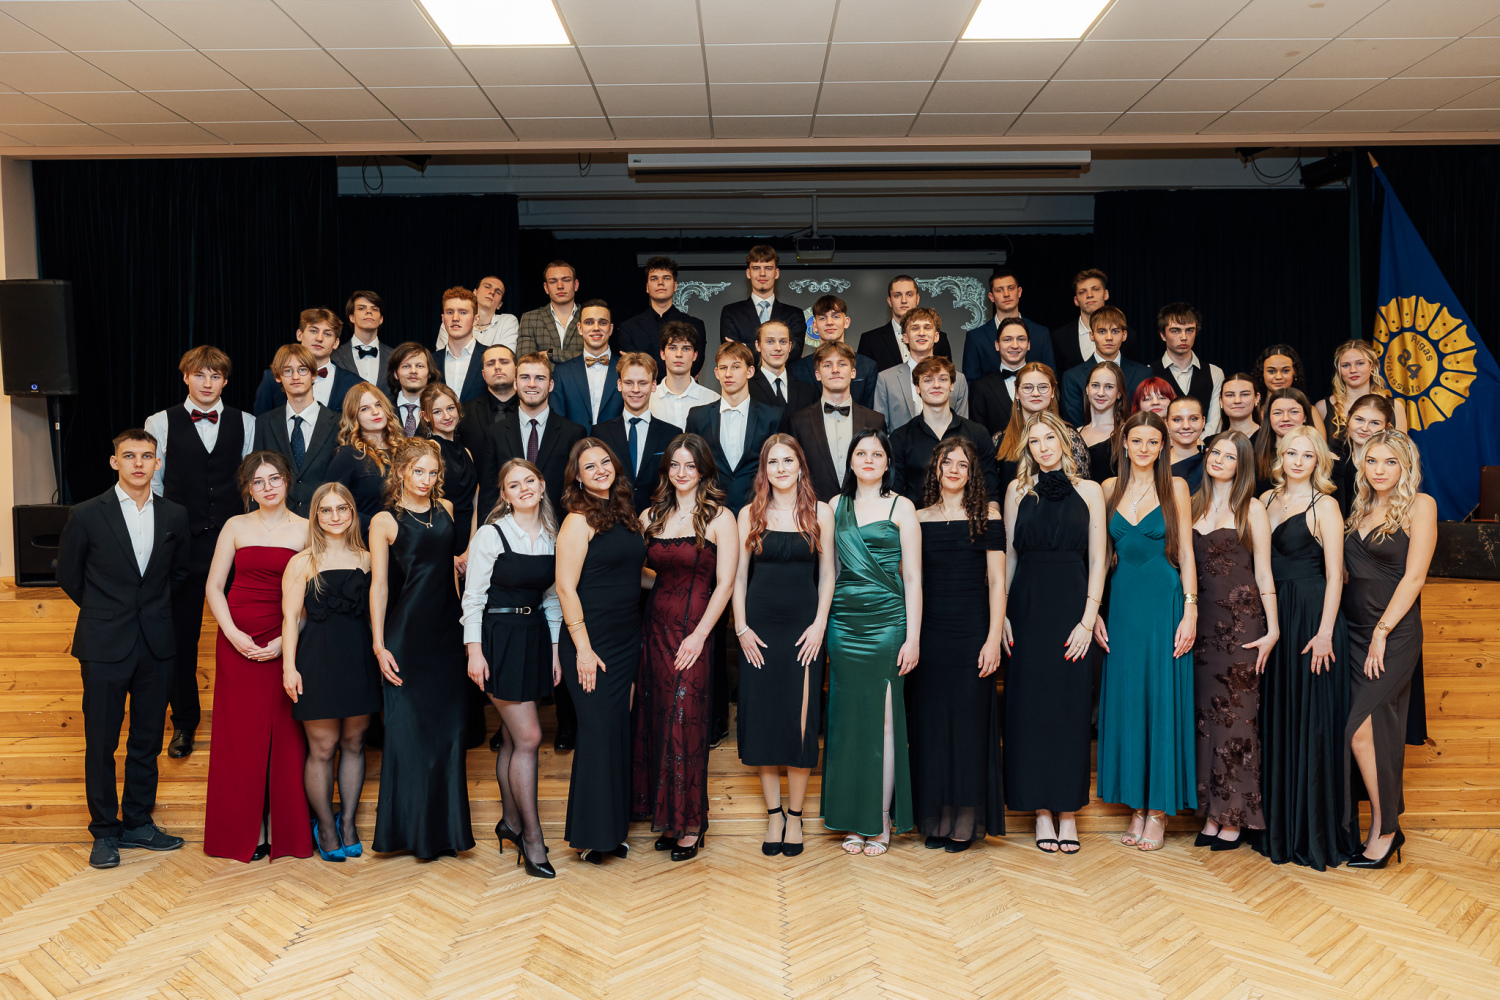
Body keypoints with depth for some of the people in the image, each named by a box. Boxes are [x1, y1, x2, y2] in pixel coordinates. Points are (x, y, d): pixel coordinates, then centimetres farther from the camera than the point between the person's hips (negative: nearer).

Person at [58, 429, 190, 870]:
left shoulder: (174, 516, 3)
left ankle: (138, 822, 24)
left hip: (156, 645, 3)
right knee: (101, 742, 4)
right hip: (105, 647, -3)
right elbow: (68, 575, 6)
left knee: (147, 740, 10)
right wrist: (105, 612, 12)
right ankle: (105, 831, 17)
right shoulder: (88, 515, -5)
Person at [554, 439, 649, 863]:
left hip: (627, 640, 7)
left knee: (619, 731, 10)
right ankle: (588, 834, 8)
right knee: (598, 732, -4)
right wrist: (583, 648, -18)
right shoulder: (579, 520, -10)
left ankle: (611, 828, 21)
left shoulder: (623, 514, 12)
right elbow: (566, 587, -15)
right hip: (591, 642, -7)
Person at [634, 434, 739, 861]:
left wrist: (699, 635, -15)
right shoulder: (650, 517, 9)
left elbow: (725, 583, -9)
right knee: (655, 721, 7)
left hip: (693, 630, -5)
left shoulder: (719, 518, -5)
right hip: (655, 627, 5)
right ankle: (667, 817, 17)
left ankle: (690, 825, 9)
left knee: (684, 725, -3)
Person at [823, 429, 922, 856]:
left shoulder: (901, 507, 1)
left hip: (886, 623, -4)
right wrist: (823, 626, 6)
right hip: (843, 623, 4)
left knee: (882, 719, 0)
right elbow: (830, 568, 14)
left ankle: (882, 821, 9)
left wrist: (912, 637, -9)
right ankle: (854, 820, 15)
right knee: (847, 718, 5)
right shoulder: (837, 507, 12)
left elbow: (912, 577, -2)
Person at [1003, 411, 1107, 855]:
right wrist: (1002, 614, -1)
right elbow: (1009, 555, 8)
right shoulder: (1018, 489, 8)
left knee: (1071, 705, 1)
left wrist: (1088, 619, -7)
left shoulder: (1089, 490, 5)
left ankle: (1068, 810, 11)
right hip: (1027, 606, 1)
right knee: (1030, 705, 2)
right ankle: (1042, 810, 10)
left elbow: (1097, 560, 1)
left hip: (1073, 604, -1)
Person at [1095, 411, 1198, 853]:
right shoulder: (1109, 489, 8)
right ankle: (1136, 805, 14)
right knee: (1125, 699, 5)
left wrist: (1190, 611, -9)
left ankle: (1159, 809, 8)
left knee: (1162, 700, -1)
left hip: (1165, 601, -3)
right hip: (1122, 601, 3)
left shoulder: (1175, 488, 1)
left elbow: (1186, 552, -1)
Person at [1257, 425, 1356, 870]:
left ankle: (1316, 832, 10)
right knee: (1275, 719, 10)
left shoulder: (1324, 506, -4)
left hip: (1311, 616, -5)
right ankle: (1278, 826, 21)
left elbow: (1334, 575, -9)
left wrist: (1325, 632, -17)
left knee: (1312, 720, -1)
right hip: (1271, 615, 6)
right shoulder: (1267, 500, 11)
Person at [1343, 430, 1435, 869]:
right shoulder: (1360, 510, 14)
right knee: (1378, 730, 7)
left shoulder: (1419, 505, -4)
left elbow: (1413, 576, -10)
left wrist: (1382, 631, -13)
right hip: (1354, 632, 6)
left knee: (1361, 729, -12)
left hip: (1395, 634, -6)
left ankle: (1384, 829, 1)